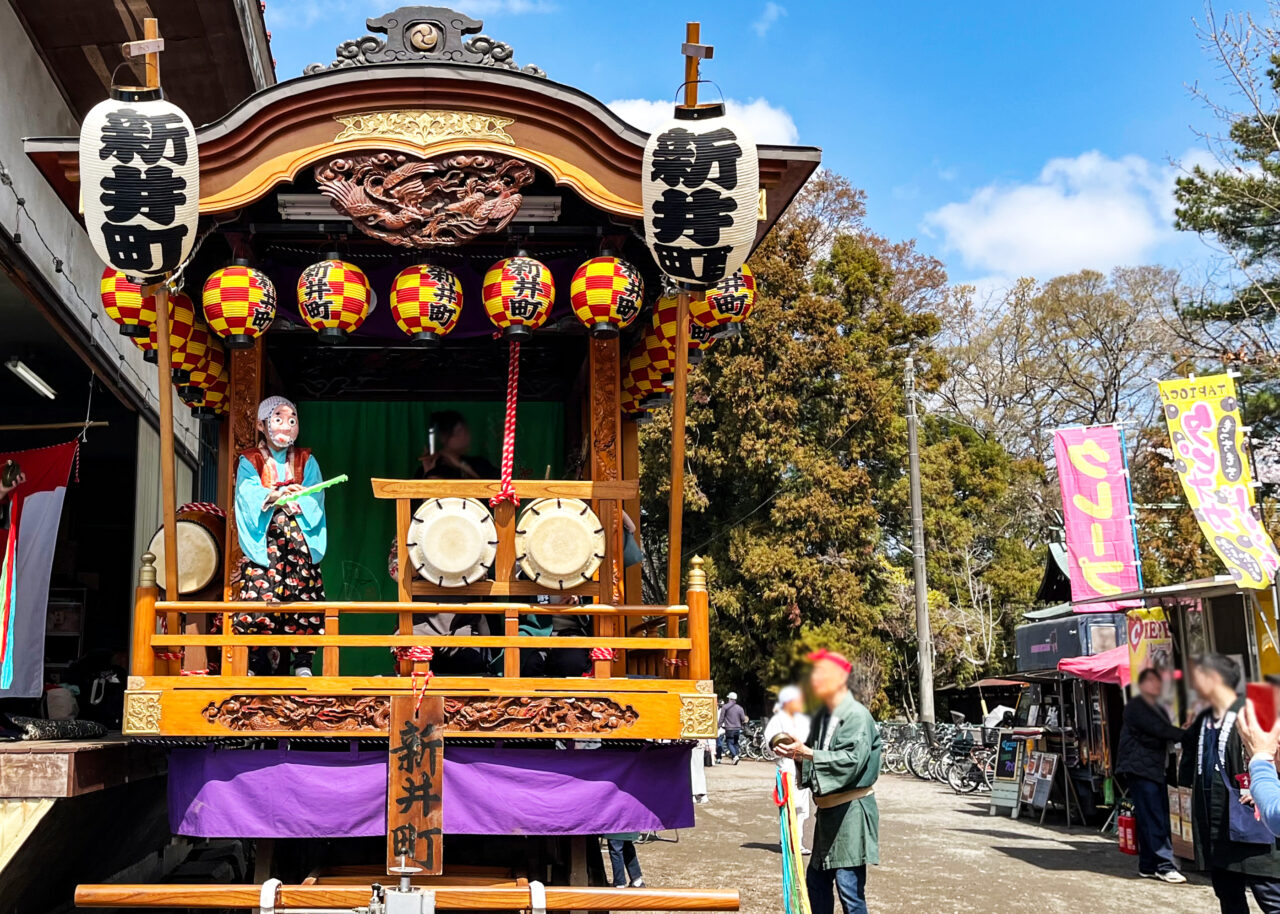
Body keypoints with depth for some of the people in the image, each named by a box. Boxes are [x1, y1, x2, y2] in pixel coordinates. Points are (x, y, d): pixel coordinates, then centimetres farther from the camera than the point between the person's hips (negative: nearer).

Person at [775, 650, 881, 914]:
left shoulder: (857, 715, -13)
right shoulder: (823, 716, 12)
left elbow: (852, 759, -23)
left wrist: (808, 753, -27)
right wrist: (797, 753, -3)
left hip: (851, 811, -9)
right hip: (827, 809, 9)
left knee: (850, 887, -7)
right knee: (816, 883, 13)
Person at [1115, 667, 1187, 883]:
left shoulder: (1159, 710, 23)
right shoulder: (1136, 706, -5)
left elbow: (1162, 740, 18)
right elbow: (1156, 730, -16)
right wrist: (1186, 734, -14)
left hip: (1156, 771, 9)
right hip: (1141, 770, -9)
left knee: (1156, 820, 6)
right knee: (1154, 820, -11)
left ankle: (1148, 865, 11)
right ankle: (1164, 865, -12)